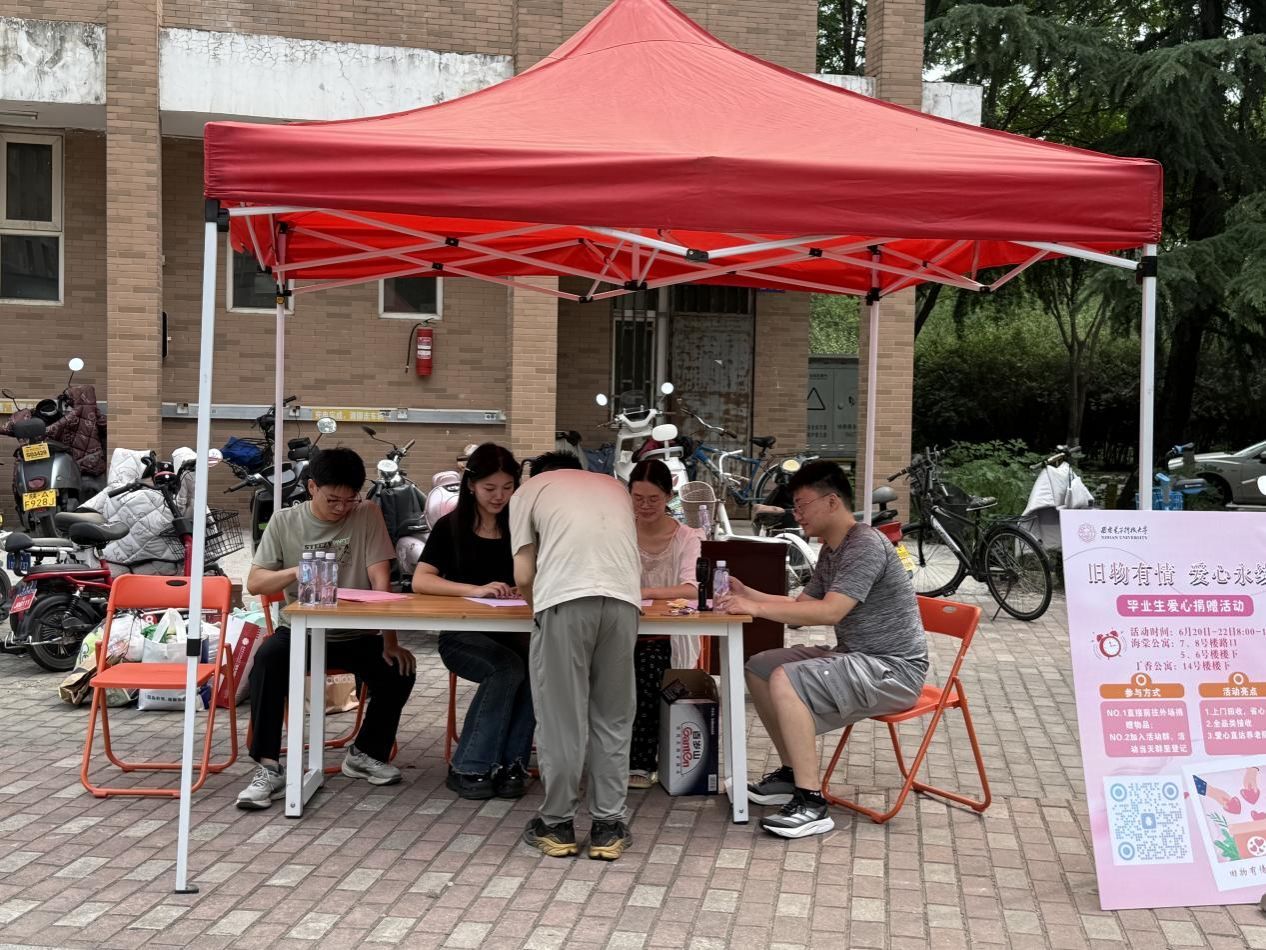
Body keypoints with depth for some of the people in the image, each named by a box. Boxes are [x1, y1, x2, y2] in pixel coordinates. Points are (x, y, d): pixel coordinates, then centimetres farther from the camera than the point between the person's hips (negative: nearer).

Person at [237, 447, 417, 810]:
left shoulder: (368, 516, -3)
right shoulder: (284, 522, 0)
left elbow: (381, 583, -10)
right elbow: (254, 583, -3)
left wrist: (390, 643, -18)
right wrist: (296, 571, -23)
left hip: (356, 635, 0)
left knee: (400, 671, -23)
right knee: (268, 658, -31)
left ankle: (366, 753, 4)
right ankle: (269, 769, -23)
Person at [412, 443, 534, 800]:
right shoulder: (451, 527, 3)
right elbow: (420, 581, -8)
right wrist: (476, 590, -21)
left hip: (511, 634, 2)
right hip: (462, 635, -2)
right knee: (508, 668, -33)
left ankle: (511, 763, -18)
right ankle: (469, 768, -21)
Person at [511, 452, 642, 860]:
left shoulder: (529, 490, 23)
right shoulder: (614, 486, 33)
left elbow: (523, 576, 14)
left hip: (563, 598, -3)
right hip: (622, 598, 3)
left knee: (561, 717, 8)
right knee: (612, 717, 13)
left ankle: (557, 824, 17)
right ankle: (608, 826, 17)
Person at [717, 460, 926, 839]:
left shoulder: (866, 545, -19)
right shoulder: (831, 551, 13)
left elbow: (830, 611, -30)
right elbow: (802, 607, 14)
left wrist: (755, 608, -28)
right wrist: (746, 594, 2)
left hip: (893, 668, -10)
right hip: (855, 658, 10)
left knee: (786, 680, -28)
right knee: (759, 668, 10)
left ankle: (811, 804, -26)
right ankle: (794, 773, 18)